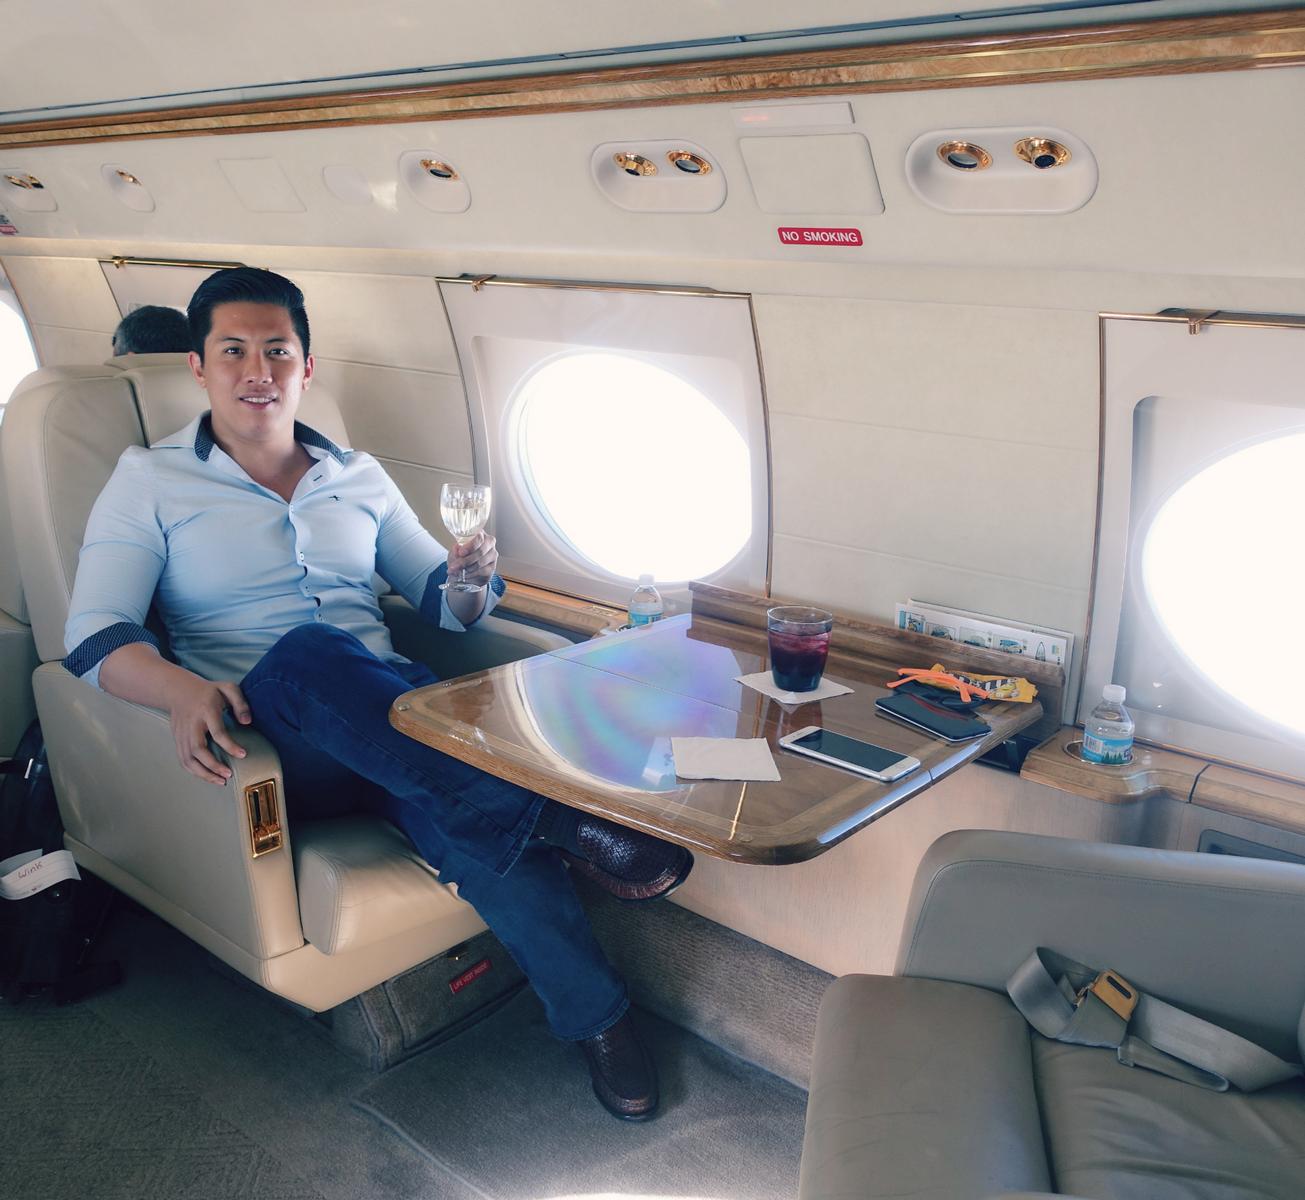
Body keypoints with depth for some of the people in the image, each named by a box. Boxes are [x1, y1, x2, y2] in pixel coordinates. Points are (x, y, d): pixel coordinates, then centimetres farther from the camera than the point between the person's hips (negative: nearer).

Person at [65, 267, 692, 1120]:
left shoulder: (358, 477, 18)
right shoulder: (151, 482, 8)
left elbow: (441, 602, 19)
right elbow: (95, 634, -5)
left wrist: (471, 581, -8)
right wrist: (185, 691, -28)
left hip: (392, 727, 3)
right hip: (268, 741, -2)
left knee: (472, 809, -34)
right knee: (311, 652, -38)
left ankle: (596, 1015, -24)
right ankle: (562, 824, -37)